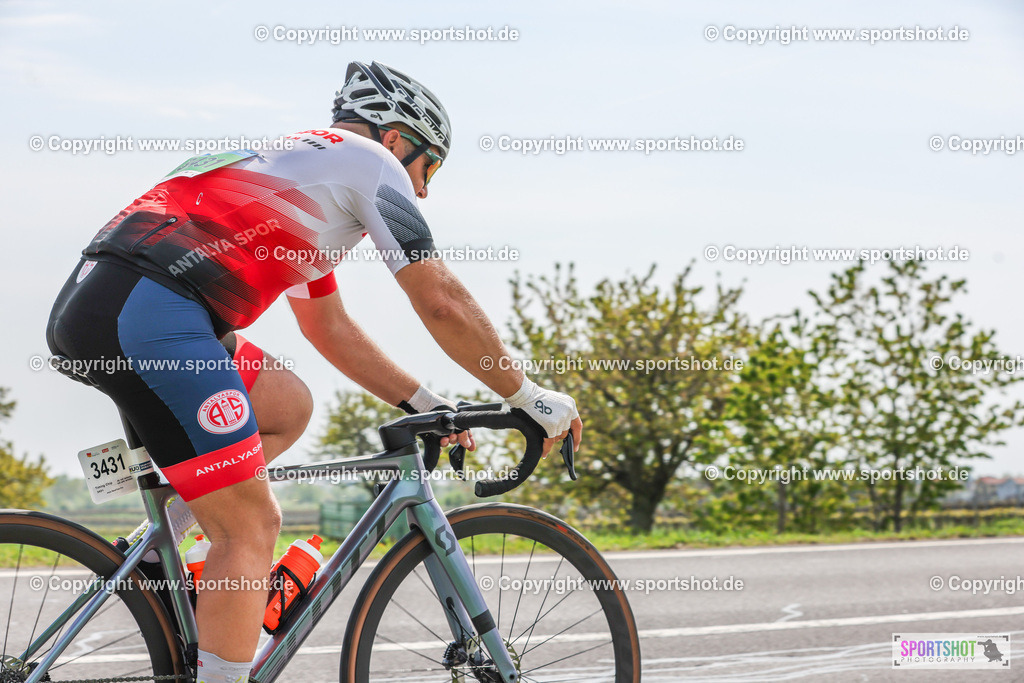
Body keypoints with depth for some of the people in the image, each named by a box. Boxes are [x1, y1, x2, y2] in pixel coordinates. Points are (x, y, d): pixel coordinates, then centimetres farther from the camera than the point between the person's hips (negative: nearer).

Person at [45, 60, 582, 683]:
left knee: (288, 406, 24)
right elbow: (444, 305, 4)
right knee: (253, 526, -5)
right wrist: (530, 398, 14)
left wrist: (423, 402, 37)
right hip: (149, 311, -9)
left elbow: (330, 327, 39)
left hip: (90, 305, 9)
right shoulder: (371, 163, 8)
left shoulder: (296, 161, 34)